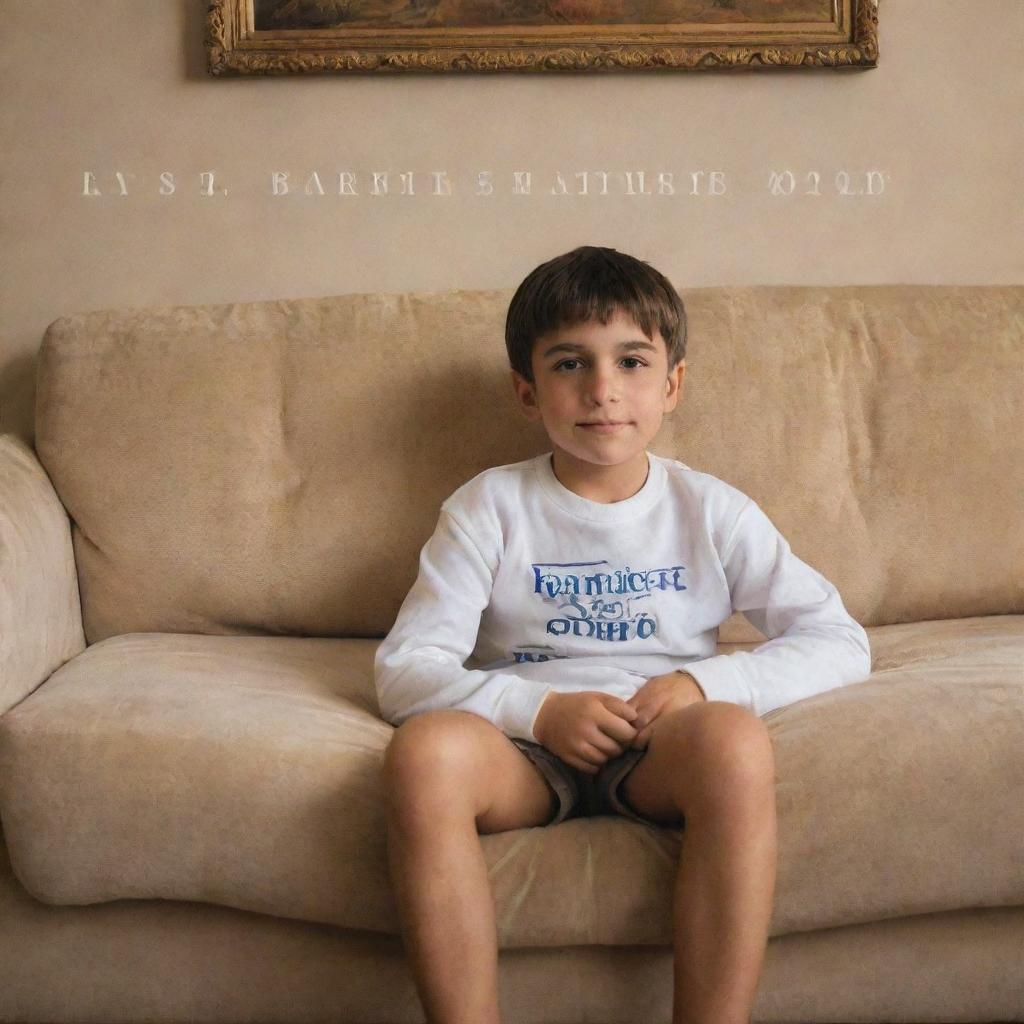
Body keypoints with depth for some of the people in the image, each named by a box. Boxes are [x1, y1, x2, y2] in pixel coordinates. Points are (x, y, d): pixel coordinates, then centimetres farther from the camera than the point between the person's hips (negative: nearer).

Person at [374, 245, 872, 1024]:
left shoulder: (710, 511, 7)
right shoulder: (492, 507, 4)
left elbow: (841, 642, 5)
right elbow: (405, 669, -2)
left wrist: (706, 684, -12)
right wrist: (537, 709, -19)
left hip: (662, 749, 1)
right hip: (525, 747, 0)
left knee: (734, 739, -34)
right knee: (427, 748, -33)